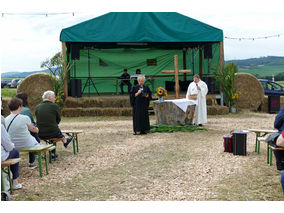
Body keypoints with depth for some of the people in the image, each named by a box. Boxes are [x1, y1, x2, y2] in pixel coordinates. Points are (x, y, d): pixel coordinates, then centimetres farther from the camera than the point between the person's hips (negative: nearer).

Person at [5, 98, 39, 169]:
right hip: (27, 145, -4)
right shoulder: (25, 118, -20)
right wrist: (37, 130, 27)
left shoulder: (6, 120, -8)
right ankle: (31, 163, 35)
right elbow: (32, 129, 1)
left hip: (13, 146, 4)